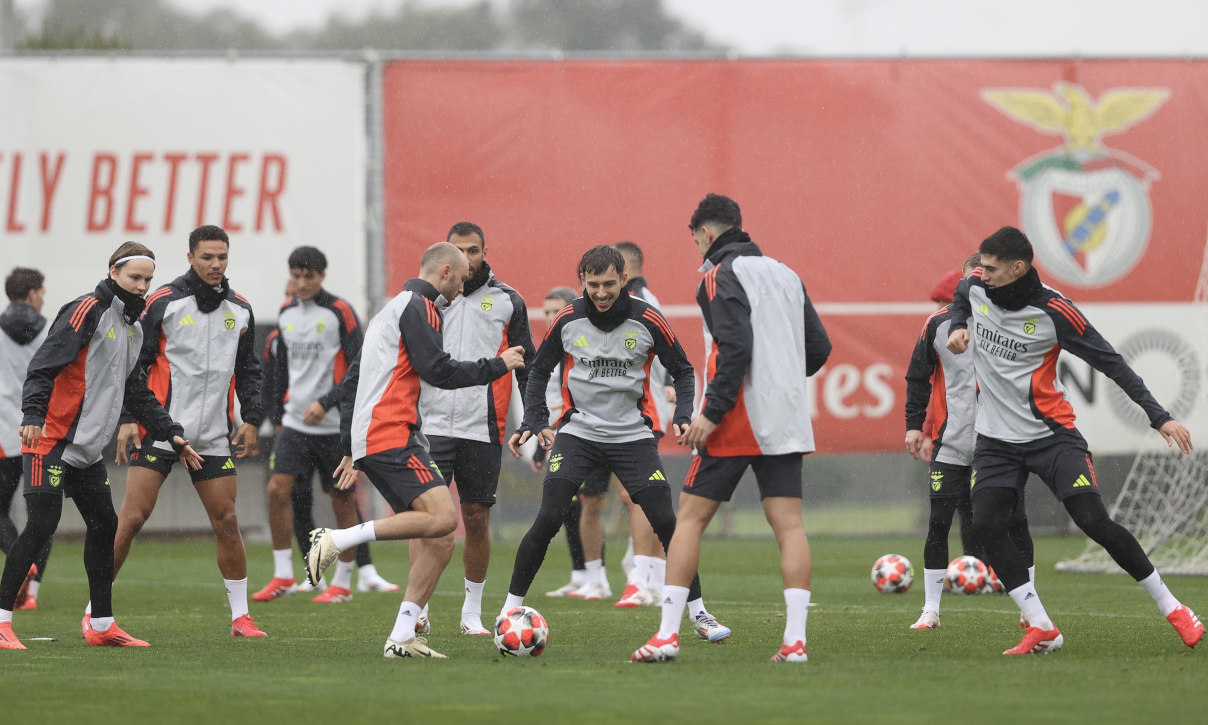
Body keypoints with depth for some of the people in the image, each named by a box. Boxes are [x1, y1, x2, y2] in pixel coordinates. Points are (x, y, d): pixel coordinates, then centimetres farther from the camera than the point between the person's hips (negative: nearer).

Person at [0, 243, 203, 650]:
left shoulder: (133, 328, 19)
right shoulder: (87, 311, -9)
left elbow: (138, 394, 26)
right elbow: (44, 364, -18)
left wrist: (172, 434, 18)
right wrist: (33, 414, -31)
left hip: (87, 449, 9)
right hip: (50, 440, -9)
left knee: (104, 525, 9)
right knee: (42, 524, -15)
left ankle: (101, 625, 18)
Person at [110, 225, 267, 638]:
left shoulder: (240, 310, 11)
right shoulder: (163, 303, -4)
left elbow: (248, 369, 19)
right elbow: (133, 363, -3)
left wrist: (252, 419, 8)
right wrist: (126, 420, -11)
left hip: (214, 436, 4)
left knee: (226, 522, 1)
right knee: (132, 518, -9)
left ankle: (241, 616, 11)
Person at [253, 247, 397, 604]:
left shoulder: (340, 313, -7)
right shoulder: (286, 313, 10)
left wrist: (325, 403, -19)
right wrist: (281, 413, 19)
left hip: (335, 425, -5)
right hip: (295, 424, 5)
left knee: (343, 500, 0)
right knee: (278, 489, -8)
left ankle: (343, 582, 11)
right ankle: (283, 576, 0)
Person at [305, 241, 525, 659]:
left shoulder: (390, 310, 28)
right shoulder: (418, 307, -3)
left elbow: (351, 382, 29)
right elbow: (437, 371, -13)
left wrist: (351, 450, 29)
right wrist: (497, 366, 0)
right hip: (391, 436, -10)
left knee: (440, 543, 4)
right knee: (443, 517, -25)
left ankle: (402, 637, -2)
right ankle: (337, 540, -21)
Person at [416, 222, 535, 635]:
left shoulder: (507, 301, 6)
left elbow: (528, 365, 10)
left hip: (483, 429, 0)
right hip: (431, 426, 0)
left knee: (477, 519, 4)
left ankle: (473, 612, 16)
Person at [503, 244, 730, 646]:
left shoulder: (647, 320, -8)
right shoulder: (567, 321, -5)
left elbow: (682, 370, 5)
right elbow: (540, 370, 10)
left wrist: (683, 416, -11)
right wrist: (534, 422, -2)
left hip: (632, 434, 0)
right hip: (577, 431, 0)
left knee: (665, 522, -6)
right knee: (548, 519, -15)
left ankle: (700, 614, 7)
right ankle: (511, 608, -3)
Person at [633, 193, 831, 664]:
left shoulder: (721, 275, -6)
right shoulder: (786, 275, 15)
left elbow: (736, 346, -19)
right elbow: (819, 346, 15)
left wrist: (712, 412, -18)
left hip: (736, 421, -6)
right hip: (786, 422, 6)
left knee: (691, 516, 2)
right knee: (788, 524, 1)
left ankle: (667, 635, -1)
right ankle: (795, 639, -7)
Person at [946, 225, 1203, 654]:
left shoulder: (1054, 311, -16)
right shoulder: (976, 289, -1)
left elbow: (1110, 362, -13)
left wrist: (1159, 417, -17)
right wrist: (958, 328, 4)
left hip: (1051, 436, -5)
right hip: (996, 439, 5)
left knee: (1095, 522, -15)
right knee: (985, 526, -14)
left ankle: (1172, 609, 0)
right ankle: (1041, 629, -7)